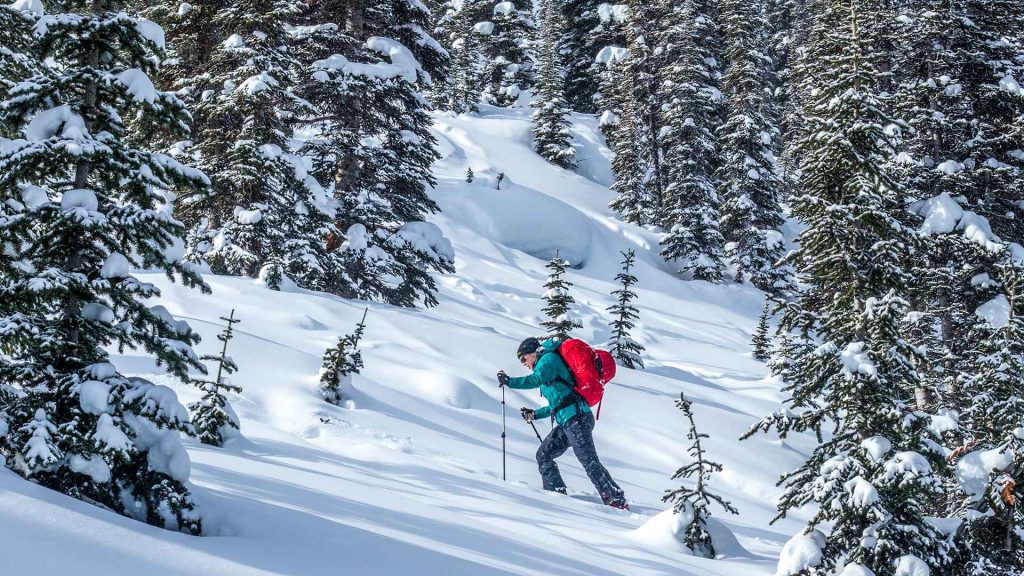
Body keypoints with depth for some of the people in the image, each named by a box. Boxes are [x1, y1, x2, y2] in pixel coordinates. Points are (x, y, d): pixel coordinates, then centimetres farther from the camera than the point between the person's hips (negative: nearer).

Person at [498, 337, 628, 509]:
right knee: (543, 455, 10)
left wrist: (509, 381, -11)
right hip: (567, 421, 10)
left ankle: (617, 500, -16)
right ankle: (557, 493, 9)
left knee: (589, 461, -14)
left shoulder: (548, 359, 1)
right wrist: (535, 414, 33)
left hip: (575, 418, -10)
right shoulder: (550, 362, 30)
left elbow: (535, 380, -20)